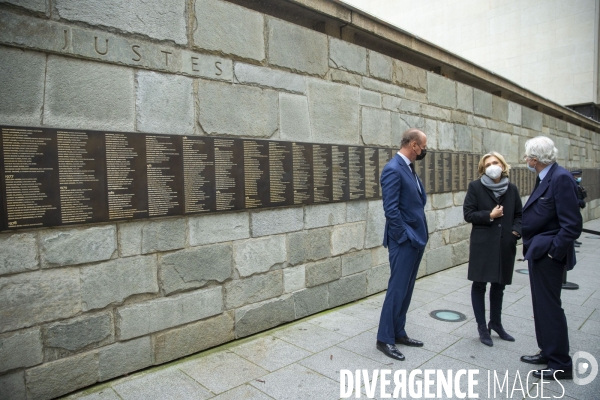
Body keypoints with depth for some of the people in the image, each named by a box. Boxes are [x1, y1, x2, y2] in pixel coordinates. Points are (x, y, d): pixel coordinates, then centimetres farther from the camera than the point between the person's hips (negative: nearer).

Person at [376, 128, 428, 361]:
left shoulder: (409, 169, 13)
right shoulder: (393, 169, -17)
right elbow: (391, 209, -22)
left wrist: (420, 235, 12)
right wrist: (405, 237, -16)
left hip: (416, 239, 9)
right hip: (404, 241, -9)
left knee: (406, 290, 15)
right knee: (397, 289, -2)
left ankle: (398, 333, 27)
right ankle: (384, 339, 11)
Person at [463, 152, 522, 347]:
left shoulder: (511, 189, 6)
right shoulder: (475, 187, -3)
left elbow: (519, 215, 12)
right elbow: (468, 214, -4)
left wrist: (516, 231, -5)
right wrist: (489, 215, -15)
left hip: (505, 245, 3)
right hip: (482, 244, -3)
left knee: (499, 285, 15)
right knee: (479, 284, 2)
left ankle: (496, 323, 32)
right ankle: (482, 327, 16)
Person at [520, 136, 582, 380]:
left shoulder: (560, 178, -18)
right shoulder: (544, 178, 10)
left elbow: (572, 224, -22)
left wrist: (553, 250, -18)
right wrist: (530, 245, 11)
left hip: (548, 254, -10)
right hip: (538, 252, 10)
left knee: (549, 307, 0)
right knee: (542, 305, 18)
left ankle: (561, 365, 14)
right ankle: (548, 352, 32)